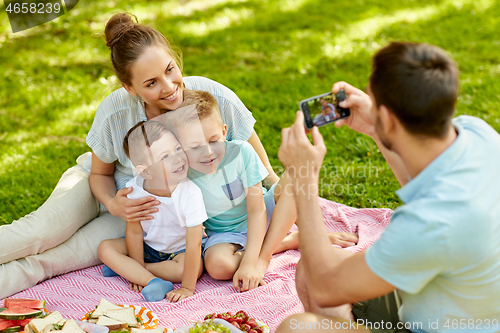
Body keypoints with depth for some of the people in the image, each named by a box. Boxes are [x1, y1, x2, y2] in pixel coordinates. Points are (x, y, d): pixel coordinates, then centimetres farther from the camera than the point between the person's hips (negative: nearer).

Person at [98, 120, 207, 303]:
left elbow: (193, 244, -31)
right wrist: (139, 266, -11)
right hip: (148, 246, 3)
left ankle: (127, 269, -17)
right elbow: (134, 232, -11)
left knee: (195, 267, -33)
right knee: (105, 248, -15)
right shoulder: (134, 189, -23)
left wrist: (187, 288, -32)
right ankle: (152, 281, -28)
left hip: (180, 250, -2)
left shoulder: (191, 193, -32)